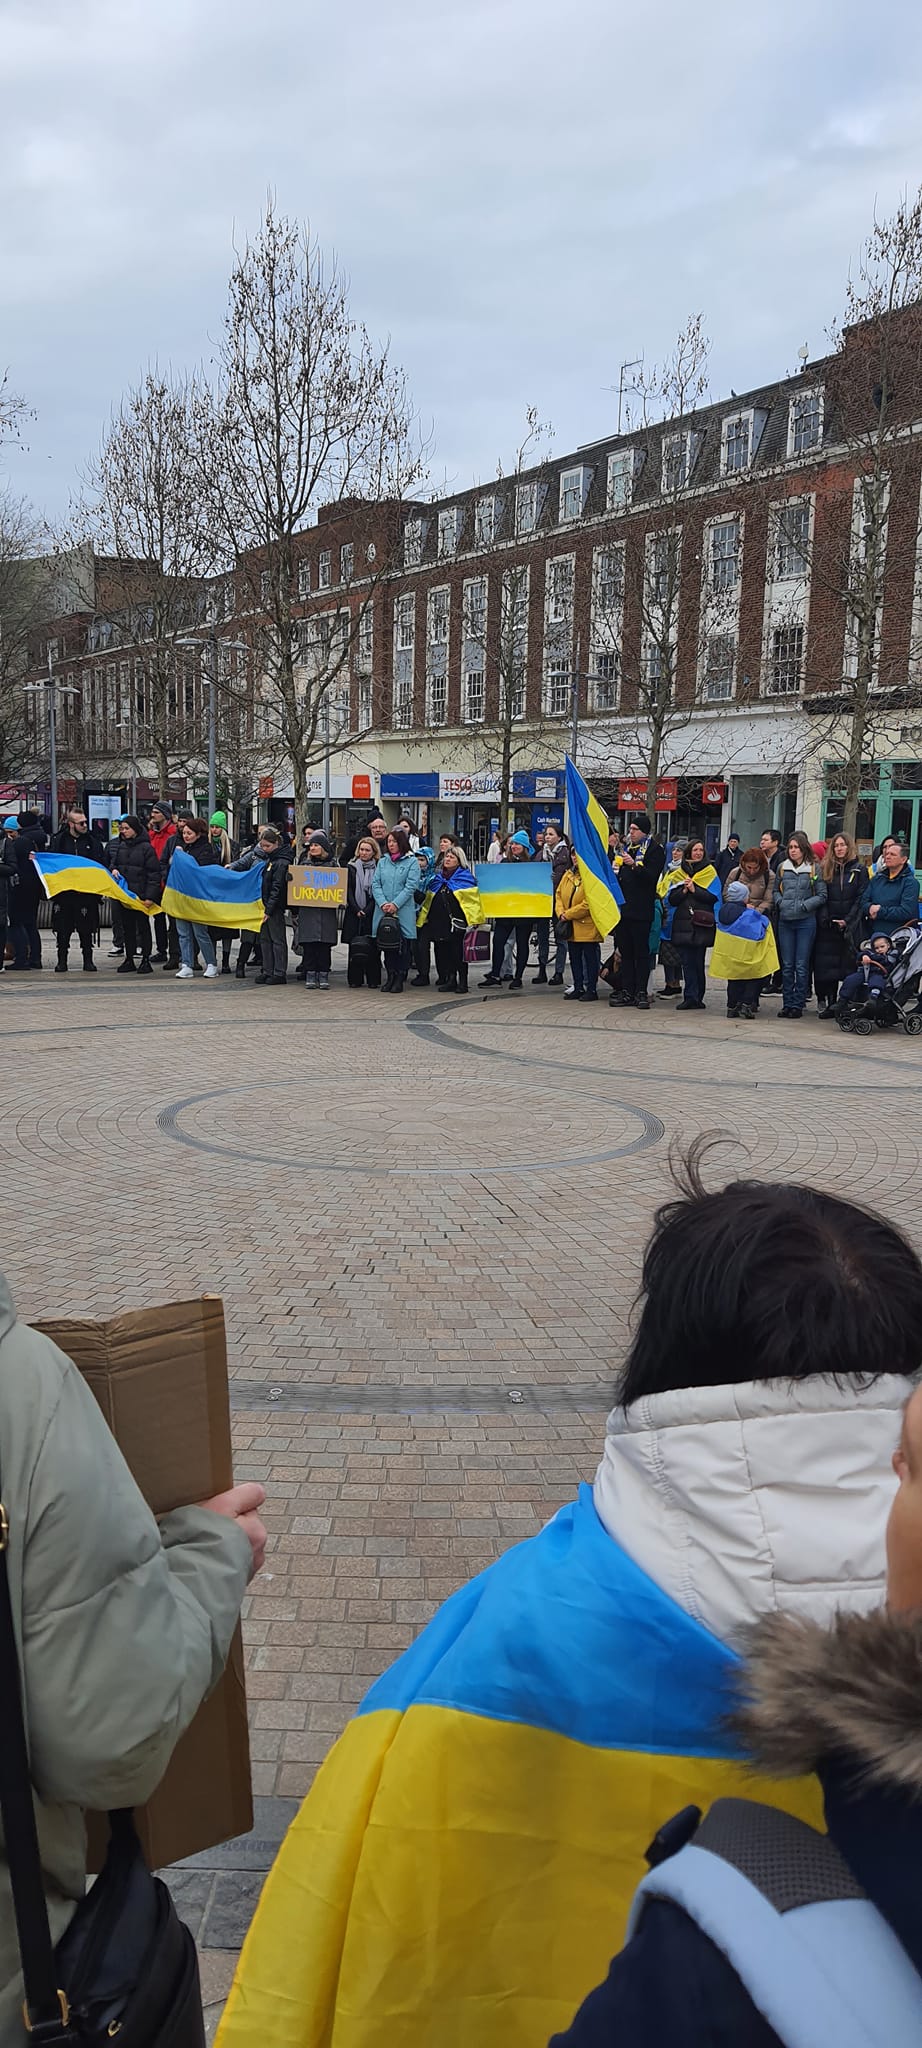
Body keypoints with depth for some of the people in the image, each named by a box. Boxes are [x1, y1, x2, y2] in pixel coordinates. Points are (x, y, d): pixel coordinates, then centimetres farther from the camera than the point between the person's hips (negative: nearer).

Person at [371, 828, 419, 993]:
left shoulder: (412, 861, 1)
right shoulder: (382, 862, 14)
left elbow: (411, 886, -7)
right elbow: (375, 884, 6)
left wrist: (395, 904, -15)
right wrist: (383, 903, -10)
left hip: (404, 911, -4)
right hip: (383, 910, 4)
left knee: (402, 946, -3)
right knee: (386, 944, 6)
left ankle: (400, 979, 4)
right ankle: (390, 977, 14)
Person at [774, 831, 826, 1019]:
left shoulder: (813, 869, -2)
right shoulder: (782, 867, 8)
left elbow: (822, 895, -1)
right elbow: (775, 890, 18)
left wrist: (804, 905, -11)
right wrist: (780, 902, -1)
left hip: (805, 921, -3)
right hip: (785, 921, 3)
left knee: (802, 966, -1)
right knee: (787, 966, 6)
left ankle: (798, 1004, 5)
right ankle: (787, 1003, 12)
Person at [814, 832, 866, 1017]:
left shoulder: (859, 869, 4)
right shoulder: (826, 868, 11)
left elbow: (861, 898, -1)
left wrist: (847, 921, -9)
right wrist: (824, 918, -6)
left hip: (849, 925, -2)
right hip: (827, 925, 2)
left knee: (848, 963, -4)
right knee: (824, 963, -2)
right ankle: (824, 1001, 1)